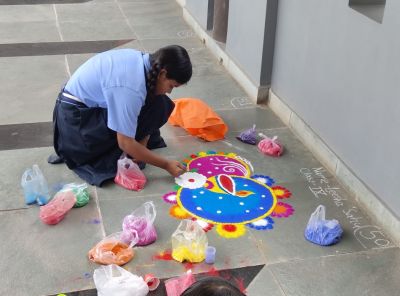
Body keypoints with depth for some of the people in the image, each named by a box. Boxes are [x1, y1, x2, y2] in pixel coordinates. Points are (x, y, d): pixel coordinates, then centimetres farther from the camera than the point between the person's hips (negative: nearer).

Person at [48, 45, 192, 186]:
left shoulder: (143, 61, -7)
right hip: (75, 117, -8)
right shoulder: (131, 88, -33)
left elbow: (145, 115, 2)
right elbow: (126, 144, -28)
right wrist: (166, 165, -20)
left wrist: (142, 146, -8)